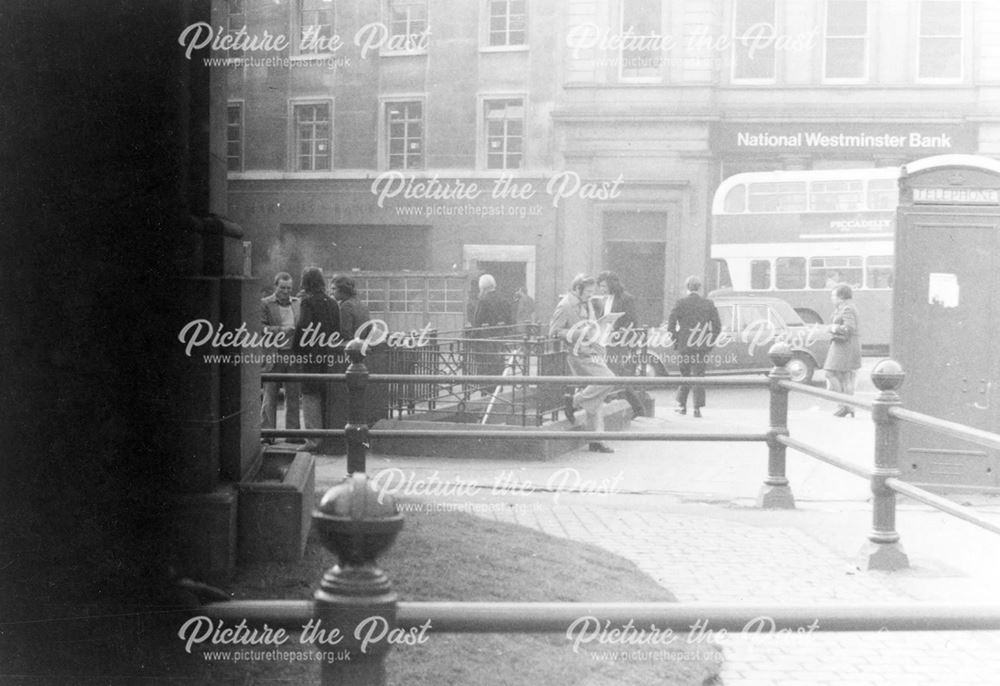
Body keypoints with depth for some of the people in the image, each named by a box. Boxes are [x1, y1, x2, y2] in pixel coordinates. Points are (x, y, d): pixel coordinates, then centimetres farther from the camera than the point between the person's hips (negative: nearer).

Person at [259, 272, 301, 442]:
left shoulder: (297, 304, 15)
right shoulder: (265, 304, 3)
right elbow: (261, 327, -6)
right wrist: (280, 330, -17)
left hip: (293, 355, 3)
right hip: (273, 356, -3)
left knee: (293, 395, 5)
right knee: (270, 396, 0)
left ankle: (293, 432, 10)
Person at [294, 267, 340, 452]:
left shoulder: (308, 302, -10)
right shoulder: (332, 303, 9)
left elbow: (304, 328, -16)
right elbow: (337, 330, 11)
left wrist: (298, 349, -5)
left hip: (312, 354, -6)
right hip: (328, 354, 6)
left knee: (310, 396, -3)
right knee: (325, 397, 13)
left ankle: (313, 439, -5)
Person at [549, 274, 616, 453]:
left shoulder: (587, 304, 17)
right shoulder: (564, 306, -9)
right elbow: (554, 332, -13)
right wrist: (578, 333, -19)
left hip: (592, 353, 9)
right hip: (578, 355, -9)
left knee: (596, 399, 5)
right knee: (608, 380, -22)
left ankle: (595, 441, 9)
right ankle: (574, 402, -4)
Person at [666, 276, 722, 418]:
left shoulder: (681, 303, -5)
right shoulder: (709, 304, 2)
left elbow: (671, 325, -8)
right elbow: (717, 327, 2)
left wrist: (675, 341, 3)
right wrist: (710, 342, 10)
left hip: (684, 345, -1)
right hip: (702, 347, 1)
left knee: (685, 374, 13)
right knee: (699, 375, 5)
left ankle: (682, 405, 17)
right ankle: (697, 408, -1)